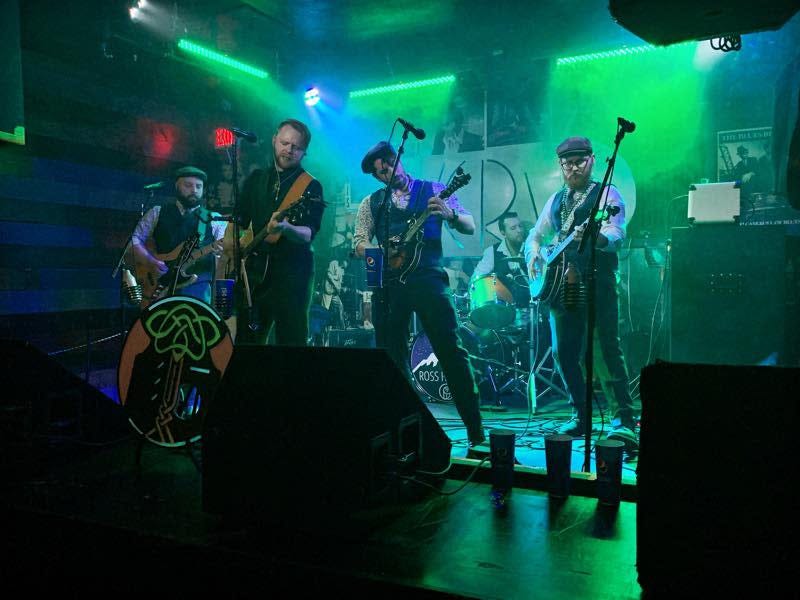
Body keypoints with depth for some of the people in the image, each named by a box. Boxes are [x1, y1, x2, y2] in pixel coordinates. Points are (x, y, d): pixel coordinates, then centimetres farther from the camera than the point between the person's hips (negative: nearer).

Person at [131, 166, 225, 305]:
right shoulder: (158, 213, 13)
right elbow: (135, 239, 10)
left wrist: (222, 248, -21)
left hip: (197, 288, 0)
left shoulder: (213, 219, 12)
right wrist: (150, 262, -7)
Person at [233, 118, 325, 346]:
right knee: (246, 339, 8)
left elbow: (309, 233, -13)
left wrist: (286, 228, -33)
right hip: (254, 269, 4)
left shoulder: (311, 186, 0)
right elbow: (239, 220, 19)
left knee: (291, 341, -4)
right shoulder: (256, 178, 14)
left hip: (292, 270, -4)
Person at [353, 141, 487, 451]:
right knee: (393, 358, 5)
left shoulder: (434, 191, 10)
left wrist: (450, 214, -18)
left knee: (451, 352, -9)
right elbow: (359, 241, 10)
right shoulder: (372, 202, 16)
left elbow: (470, 227, 4)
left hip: (429, 279, -3)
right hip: (389, 283, 3)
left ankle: (476, 434, -2)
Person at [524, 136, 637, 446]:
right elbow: (535, 235, 25)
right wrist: (534, 252, 3)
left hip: (597, 283, -5)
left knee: (609, 349, -7)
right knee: (564, 352, 5)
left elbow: (617, 235, -15)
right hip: (562, 284, 6)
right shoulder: (555, 200, 19)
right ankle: (581, 415, 17)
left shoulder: (607, 194, 1)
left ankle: (624, 420, -1)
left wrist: (593, 237, -36)